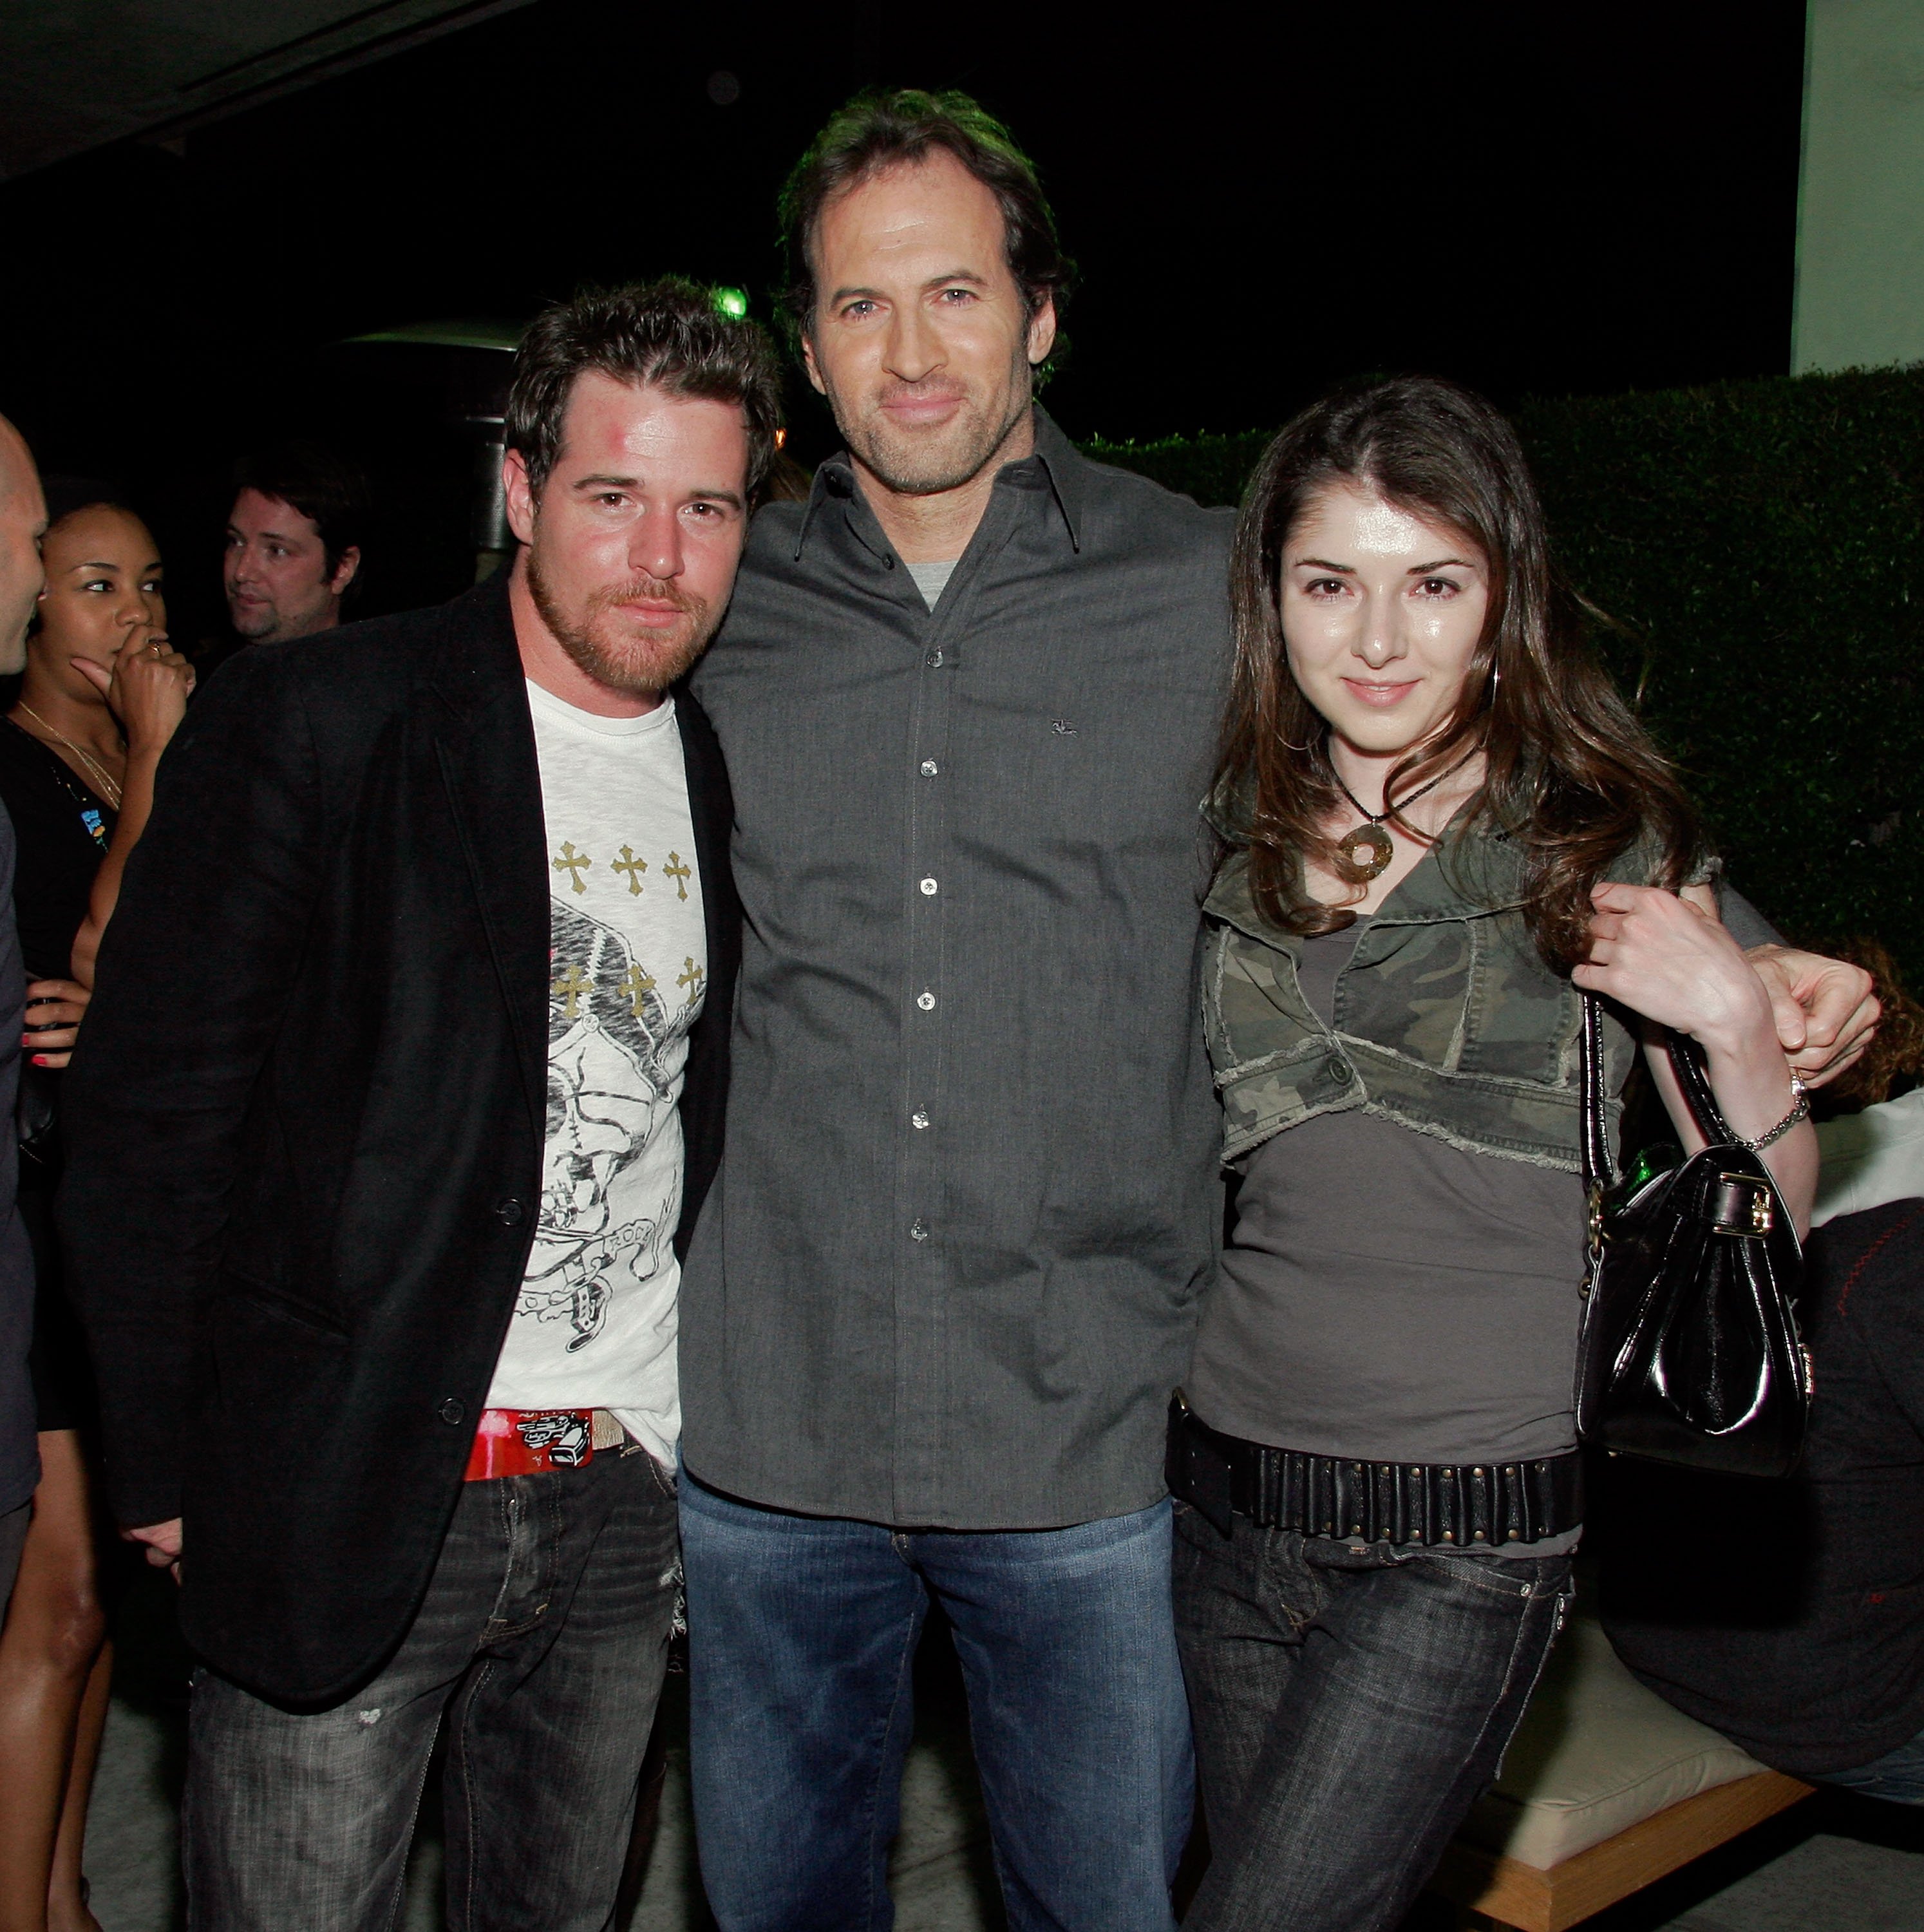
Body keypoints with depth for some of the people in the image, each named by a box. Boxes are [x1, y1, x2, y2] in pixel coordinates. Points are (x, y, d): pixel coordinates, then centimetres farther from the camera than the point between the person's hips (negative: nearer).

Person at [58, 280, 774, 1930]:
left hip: (635, 1501, 5)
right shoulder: (304, 726, -10)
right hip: (345, 1490, -4)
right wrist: (166, 1474, -6)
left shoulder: (735, 781, 5)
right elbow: (149, 1115, -8)